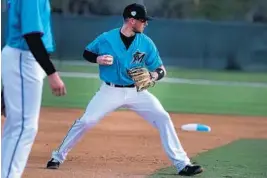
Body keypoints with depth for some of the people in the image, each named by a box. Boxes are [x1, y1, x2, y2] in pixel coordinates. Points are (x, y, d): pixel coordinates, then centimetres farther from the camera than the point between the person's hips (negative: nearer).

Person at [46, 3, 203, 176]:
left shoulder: (146, 43, -6)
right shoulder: (106, 39, -10)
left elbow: (161, 69, -1)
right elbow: (86, 53, 6)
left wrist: (153, 75, -25)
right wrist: (98, 59, -16)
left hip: (137, 91, 2)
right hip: (111, 91, -2)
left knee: (163, 118, -12)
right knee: (85, 122, -10)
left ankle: (182, 164, -9)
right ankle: (58, 156, 9)